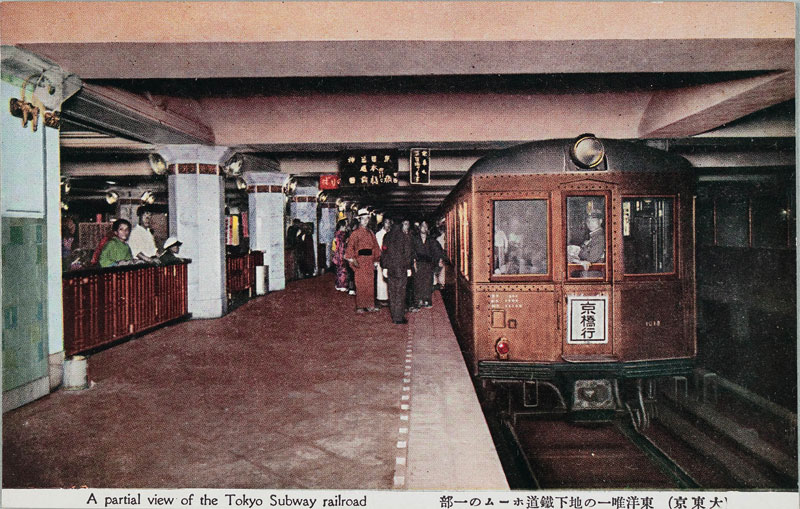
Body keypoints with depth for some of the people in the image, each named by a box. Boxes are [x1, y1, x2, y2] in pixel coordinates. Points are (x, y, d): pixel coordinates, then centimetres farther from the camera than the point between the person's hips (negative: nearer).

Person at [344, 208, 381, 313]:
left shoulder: (370, 233, 13)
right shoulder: (355, 233, -4)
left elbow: (375, 246, 17)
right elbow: (350, 246, -11)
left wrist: (375, 259, 13)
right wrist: (353, 259, -19)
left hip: (369, 260, 6)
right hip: (360, 260, -5)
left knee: (370, 283, 7)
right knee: (361, 283, -4)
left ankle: (369, 305, 15)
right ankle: (360, 306, 1)